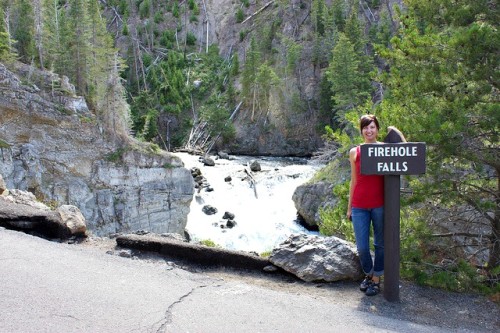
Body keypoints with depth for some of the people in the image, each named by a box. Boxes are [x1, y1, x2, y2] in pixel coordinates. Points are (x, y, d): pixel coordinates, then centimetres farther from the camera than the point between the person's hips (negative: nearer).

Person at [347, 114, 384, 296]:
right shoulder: (355, 152, 5)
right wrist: (349, 207, 12)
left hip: (380, 205, -1)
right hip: (359, 206, 1)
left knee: (380, 244, 9)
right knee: (362, 247, 2)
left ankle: (376, 280, 26)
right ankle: (368, 275, 29)